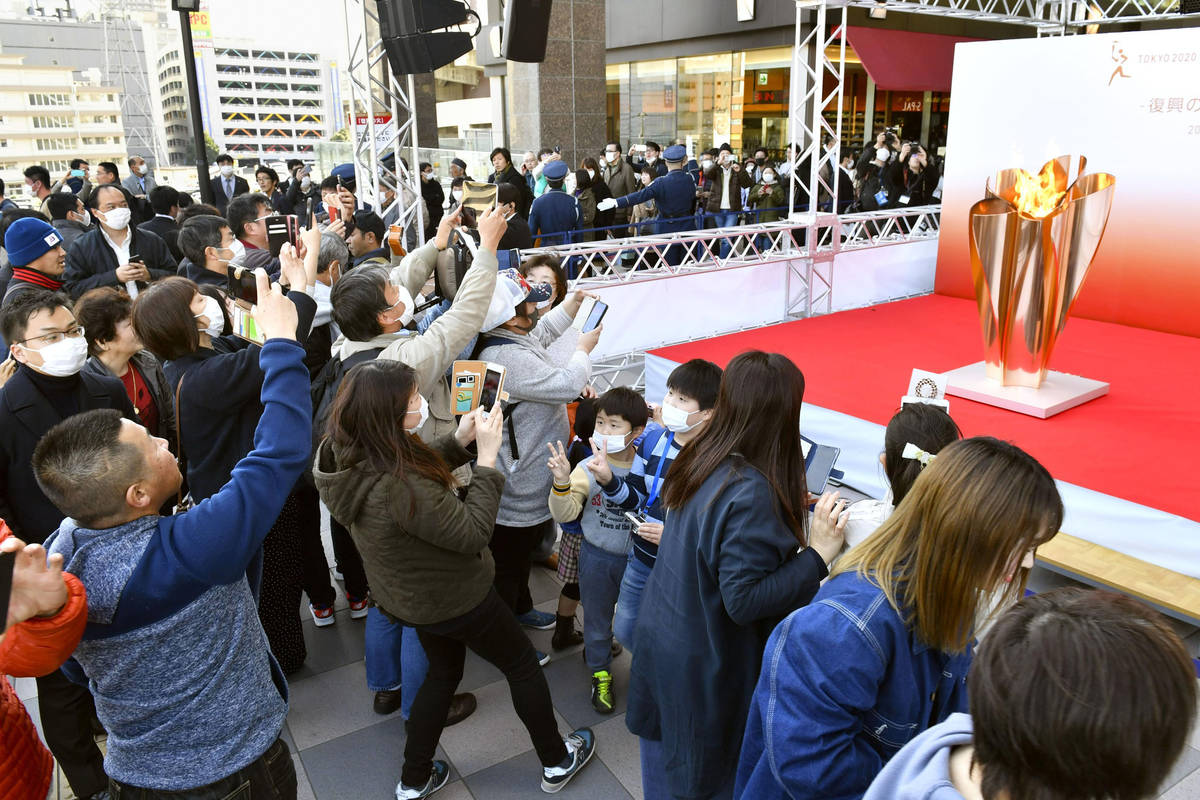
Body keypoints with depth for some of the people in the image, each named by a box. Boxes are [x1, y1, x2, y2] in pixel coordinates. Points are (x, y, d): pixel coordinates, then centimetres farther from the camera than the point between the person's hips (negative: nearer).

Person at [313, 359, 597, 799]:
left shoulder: (350, 458, -13)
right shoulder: (398, 487, -40)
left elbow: (416, 471, 4)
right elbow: (472, 533, -30)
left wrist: (459, 441, -9)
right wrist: (487, 456, -28)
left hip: (410, 595, 8)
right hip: (454, 599, -8)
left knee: (444, 671, 30)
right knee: (523, 666, 17)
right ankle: (557, 762, 38)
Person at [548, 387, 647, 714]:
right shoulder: (587, 468, -14)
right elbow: (564, 514, -13)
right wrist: (562, 482, -34)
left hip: (636, 556, 0)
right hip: (597, 555, 0)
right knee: (597, 618, 18)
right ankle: (600, 674, 40)